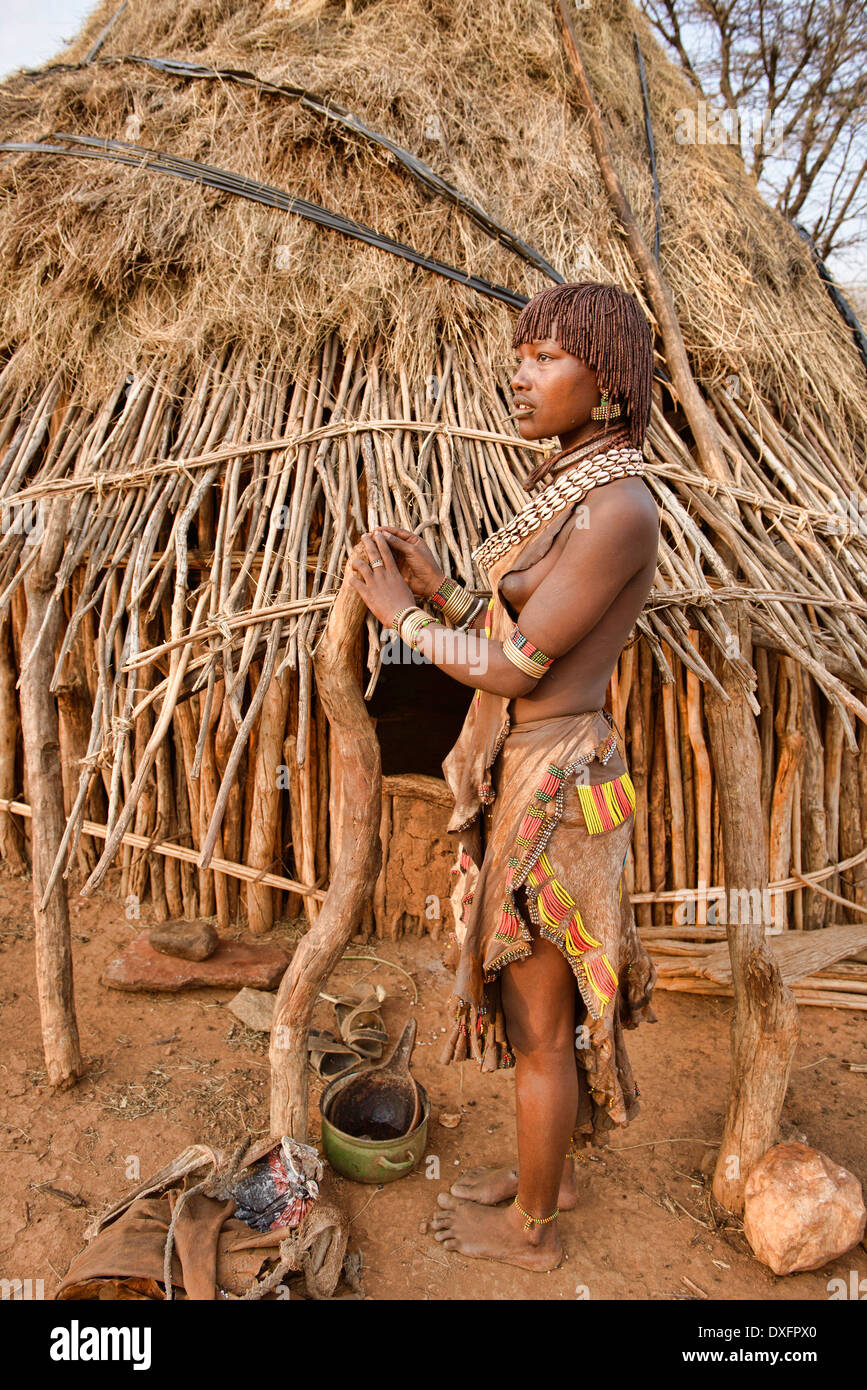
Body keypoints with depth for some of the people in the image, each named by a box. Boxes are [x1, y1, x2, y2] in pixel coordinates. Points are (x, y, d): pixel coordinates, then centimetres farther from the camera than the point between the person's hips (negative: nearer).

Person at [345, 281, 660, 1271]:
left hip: (549, 797, -10)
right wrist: (438, 590, 3)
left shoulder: (618, 509, -22)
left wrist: (400, 613, -8)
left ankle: (530, 1227, 36)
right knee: (545, 999, 25)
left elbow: (514, 670, -21)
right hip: (529, 772, 10)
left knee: (536, 1027, 11)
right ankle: (553, 1170, 48)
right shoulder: (575, 493, 9)